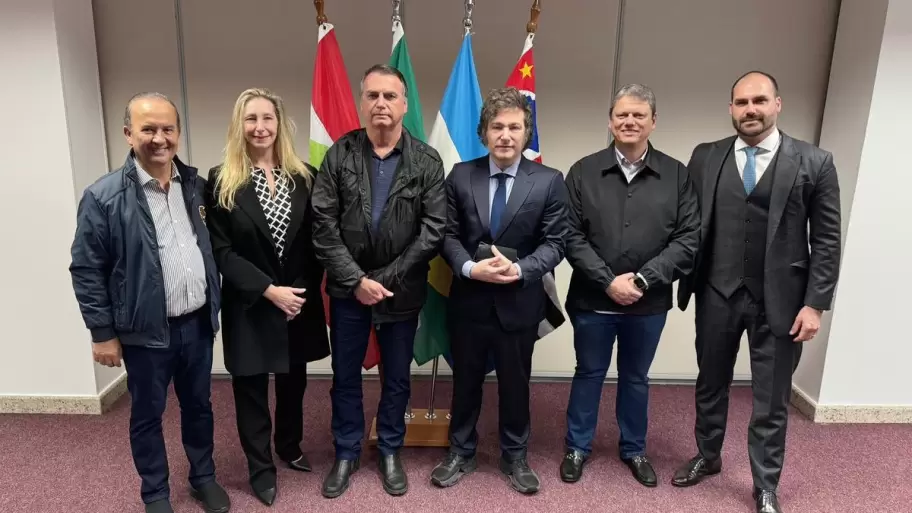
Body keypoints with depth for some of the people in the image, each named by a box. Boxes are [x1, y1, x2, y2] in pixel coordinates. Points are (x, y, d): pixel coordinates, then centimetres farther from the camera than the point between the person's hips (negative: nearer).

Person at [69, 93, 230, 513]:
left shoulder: (197, 186, 2)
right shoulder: (104, 196, -12)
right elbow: (86, 270, -8)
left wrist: (215, 306, 8)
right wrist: (103, 333, -7)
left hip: (197, 322, 4)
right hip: (146, 331, -4)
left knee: (198, 404, 19)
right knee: (147, 414, 13)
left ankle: (203, 477, 39)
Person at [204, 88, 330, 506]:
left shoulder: (304, 176, 1)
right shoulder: (221, 181, -6)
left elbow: (315, 241, 3)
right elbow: (220, 251, -9)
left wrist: (303, 290, -6)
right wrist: (269, 290, -16)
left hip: (299, 300, 3)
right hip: (249, 305, -2)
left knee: (293, 382, 17)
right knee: (251, 388, 10)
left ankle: (290, 448, 41)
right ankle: (261, 469, 29)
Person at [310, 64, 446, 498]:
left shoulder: (427, 161, -4)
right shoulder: (339, 154, -2)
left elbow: (434, 229, -9)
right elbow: (323, 225, -6)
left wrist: (387, 279, -12)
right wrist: (356, 279, -13)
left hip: (402, 291, 0)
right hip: (348, 289, 1)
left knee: (397, 378, 14)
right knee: (345, 376, 13)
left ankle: (390, 453, 35)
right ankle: (346, 453, 33)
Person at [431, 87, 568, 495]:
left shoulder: (549, 181, -4)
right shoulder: (461, 175, 0)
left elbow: (554, 243, -6)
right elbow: (448, 234, -1)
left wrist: (519, 269, -21)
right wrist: (471, 268, -18)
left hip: (519, 302, -1)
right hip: (468, 299, 1)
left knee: (515, 383, 14)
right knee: (465, 381, 15)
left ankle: (515, 456, 35)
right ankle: (461, 452, 35)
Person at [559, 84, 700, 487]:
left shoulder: (677, 175, -2)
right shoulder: (583, 172, -3)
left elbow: (687, 240, -6)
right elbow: (571, 237, -7)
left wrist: (641, 280, -16)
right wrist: (608, 281, -16)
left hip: (649, 303, 1)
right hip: (592, 300, -1)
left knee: (636, 377, 18)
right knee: (588, 374, 15)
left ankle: (634, 450, 37)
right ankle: (577, 447, 33)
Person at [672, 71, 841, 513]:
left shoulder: (814, 162, -3)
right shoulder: (705, 157, 2)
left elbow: (826, 241, -3)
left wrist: (815, 303, -9)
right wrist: (686, 283, -2)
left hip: (780, 301, -2)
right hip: (717, 295, 2)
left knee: (771, 400, 10)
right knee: (710, 384, 18)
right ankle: (707, 456, 41)